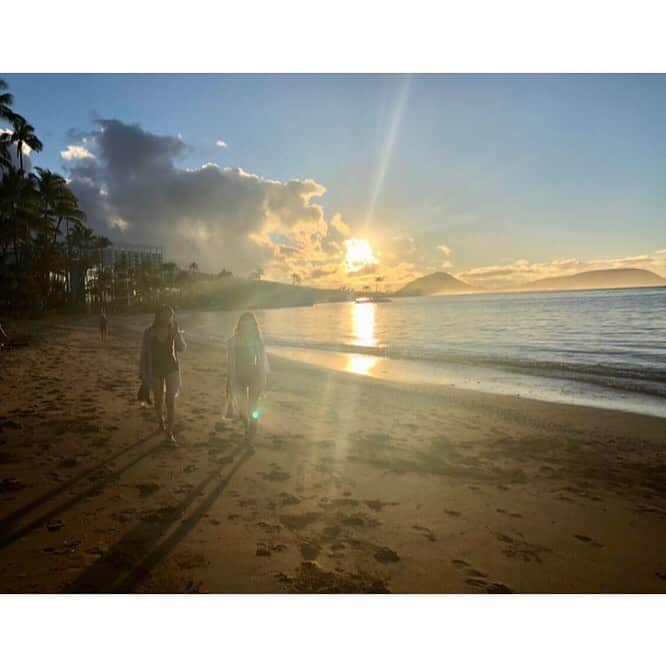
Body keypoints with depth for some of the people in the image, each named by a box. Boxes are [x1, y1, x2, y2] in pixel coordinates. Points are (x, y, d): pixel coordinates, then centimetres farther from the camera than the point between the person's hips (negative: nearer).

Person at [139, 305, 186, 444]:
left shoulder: (174, 332, -7)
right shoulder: (149, 332, -9)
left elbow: (182, 348, -20)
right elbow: (144, 353, -1)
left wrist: (175, 331, -29)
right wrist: (142, 372, 1)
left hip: (171, 368, -1)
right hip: (155, 370, 1)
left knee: (170, 401, -9)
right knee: (158, 401, 15)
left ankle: (170, 432, -4)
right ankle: (161, 419, 45)